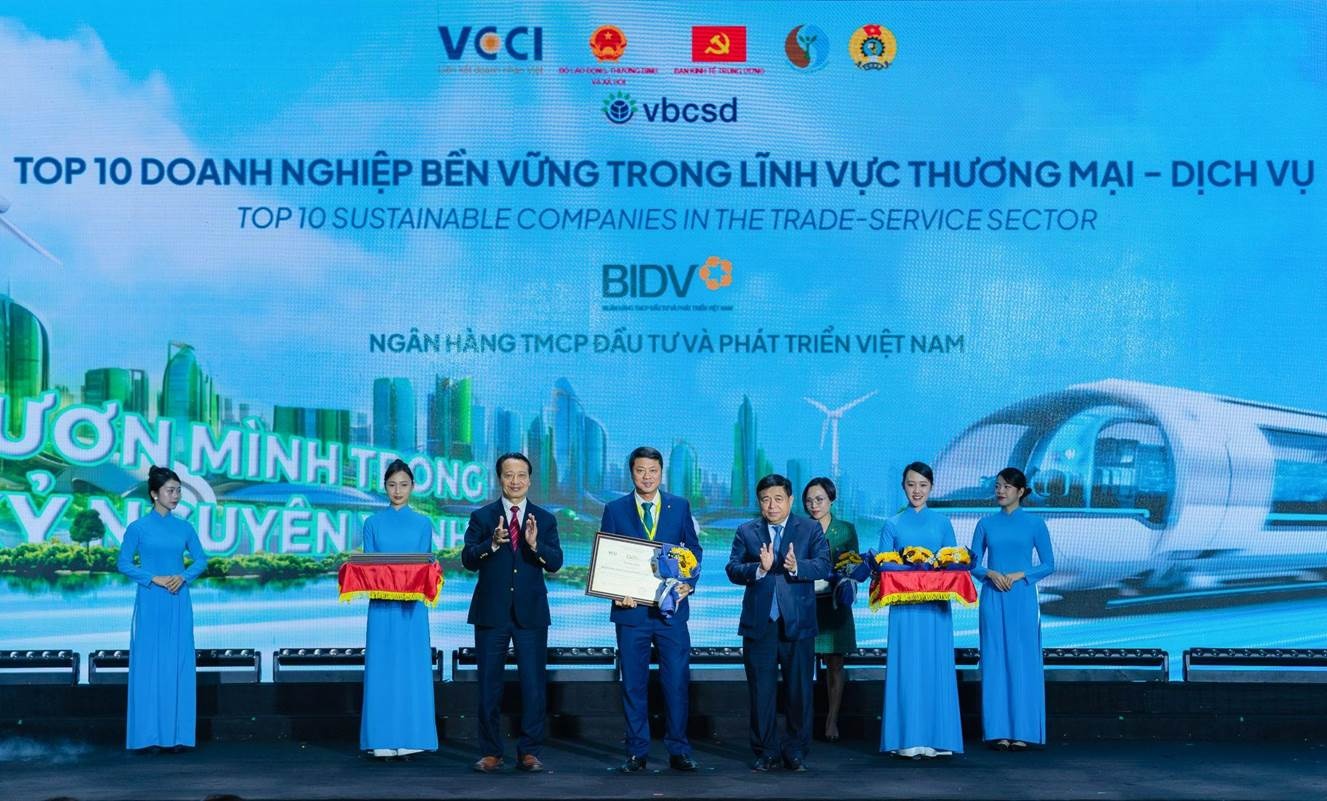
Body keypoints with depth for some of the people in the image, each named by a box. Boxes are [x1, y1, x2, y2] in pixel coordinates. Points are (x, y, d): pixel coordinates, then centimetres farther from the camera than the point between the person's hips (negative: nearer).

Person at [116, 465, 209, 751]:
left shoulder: (184, 528, 6)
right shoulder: (138, 528, -3)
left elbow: (201, 559, 12)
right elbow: (124, 563, -3)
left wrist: (183, 577, -7)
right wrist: (154, 579, -14)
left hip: (179, 604, 3)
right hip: (150, 602, -3)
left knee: (178, 665, 1)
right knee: (148, 664, -2)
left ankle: (175, 733, 5)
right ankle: (146, 733, 3)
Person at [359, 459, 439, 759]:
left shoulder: (423, 524, 8)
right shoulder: (373, 523, 7)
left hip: (412, 605, 0)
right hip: (382, 605, 0)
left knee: (412, 667, -1)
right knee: (382, 668, -1)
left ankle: (409, 738, 3)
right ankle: (382, 740, 2)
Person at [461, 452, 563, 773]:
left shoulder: (545, 519, 6)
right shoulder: (482, 517, 3)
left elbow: (555, 563, -5)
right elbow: (468, 560, -7)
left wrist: (535, 544, -23)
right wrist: (493, 542, -25)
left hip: (531, 614, 0)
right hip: (491, 613, 0)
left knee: (534, 685, 1)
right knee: (489, 686, 6)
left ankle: (529, 752, 10)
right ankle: (490, 752, 15)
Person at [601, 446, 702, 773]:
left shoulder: (680, 506, 8)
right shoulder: (614, 510, 5)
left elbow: (693, 549, 10)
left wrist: (688, 583, -7)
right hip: (631, 609, 0)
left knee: (677, 680, 0)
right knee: (634, 683, 4)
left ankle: (678, 751, 10)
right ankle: (637, 752, 12)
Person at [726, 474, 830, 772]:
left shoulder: (811, 530, 5)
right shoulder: (746, 532, 7)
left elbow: (823, 566, -9)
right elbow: (733, 569, -5)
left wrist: (797, 567, -28)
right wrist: (759, 568, -23)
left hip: (798, 623, -1)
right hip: (758, 624, 1)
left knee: (799, 691, 5)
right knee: (761, 692, 6)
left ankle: (796, 751, 17)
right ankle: (765, 752, 16)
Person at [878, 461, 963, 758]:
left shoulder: (942, 523, 10)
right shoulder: (893, 525, 6)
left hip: (936, 606, 1)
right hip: (904, 607, -1)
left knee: (937, 667, 1)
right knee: (907, 667, -3)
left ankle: (937, 737, 7)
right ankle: (909, 739, 0)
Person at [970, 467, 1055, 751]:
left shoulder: (1035, 524, 2)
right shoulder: (986, 524, 8)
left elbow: (1048, 564, 3)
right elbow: (973, 564, 10)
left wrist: (1019, 575, -11)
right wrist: (991, 574, -10)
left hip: (1022, 599, -2)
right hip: (992, 599, 2)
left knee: (1023, 661, -1)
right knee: (995, 661, 0)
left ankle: (1022, 731, 4)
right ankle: (999, 732, 4)